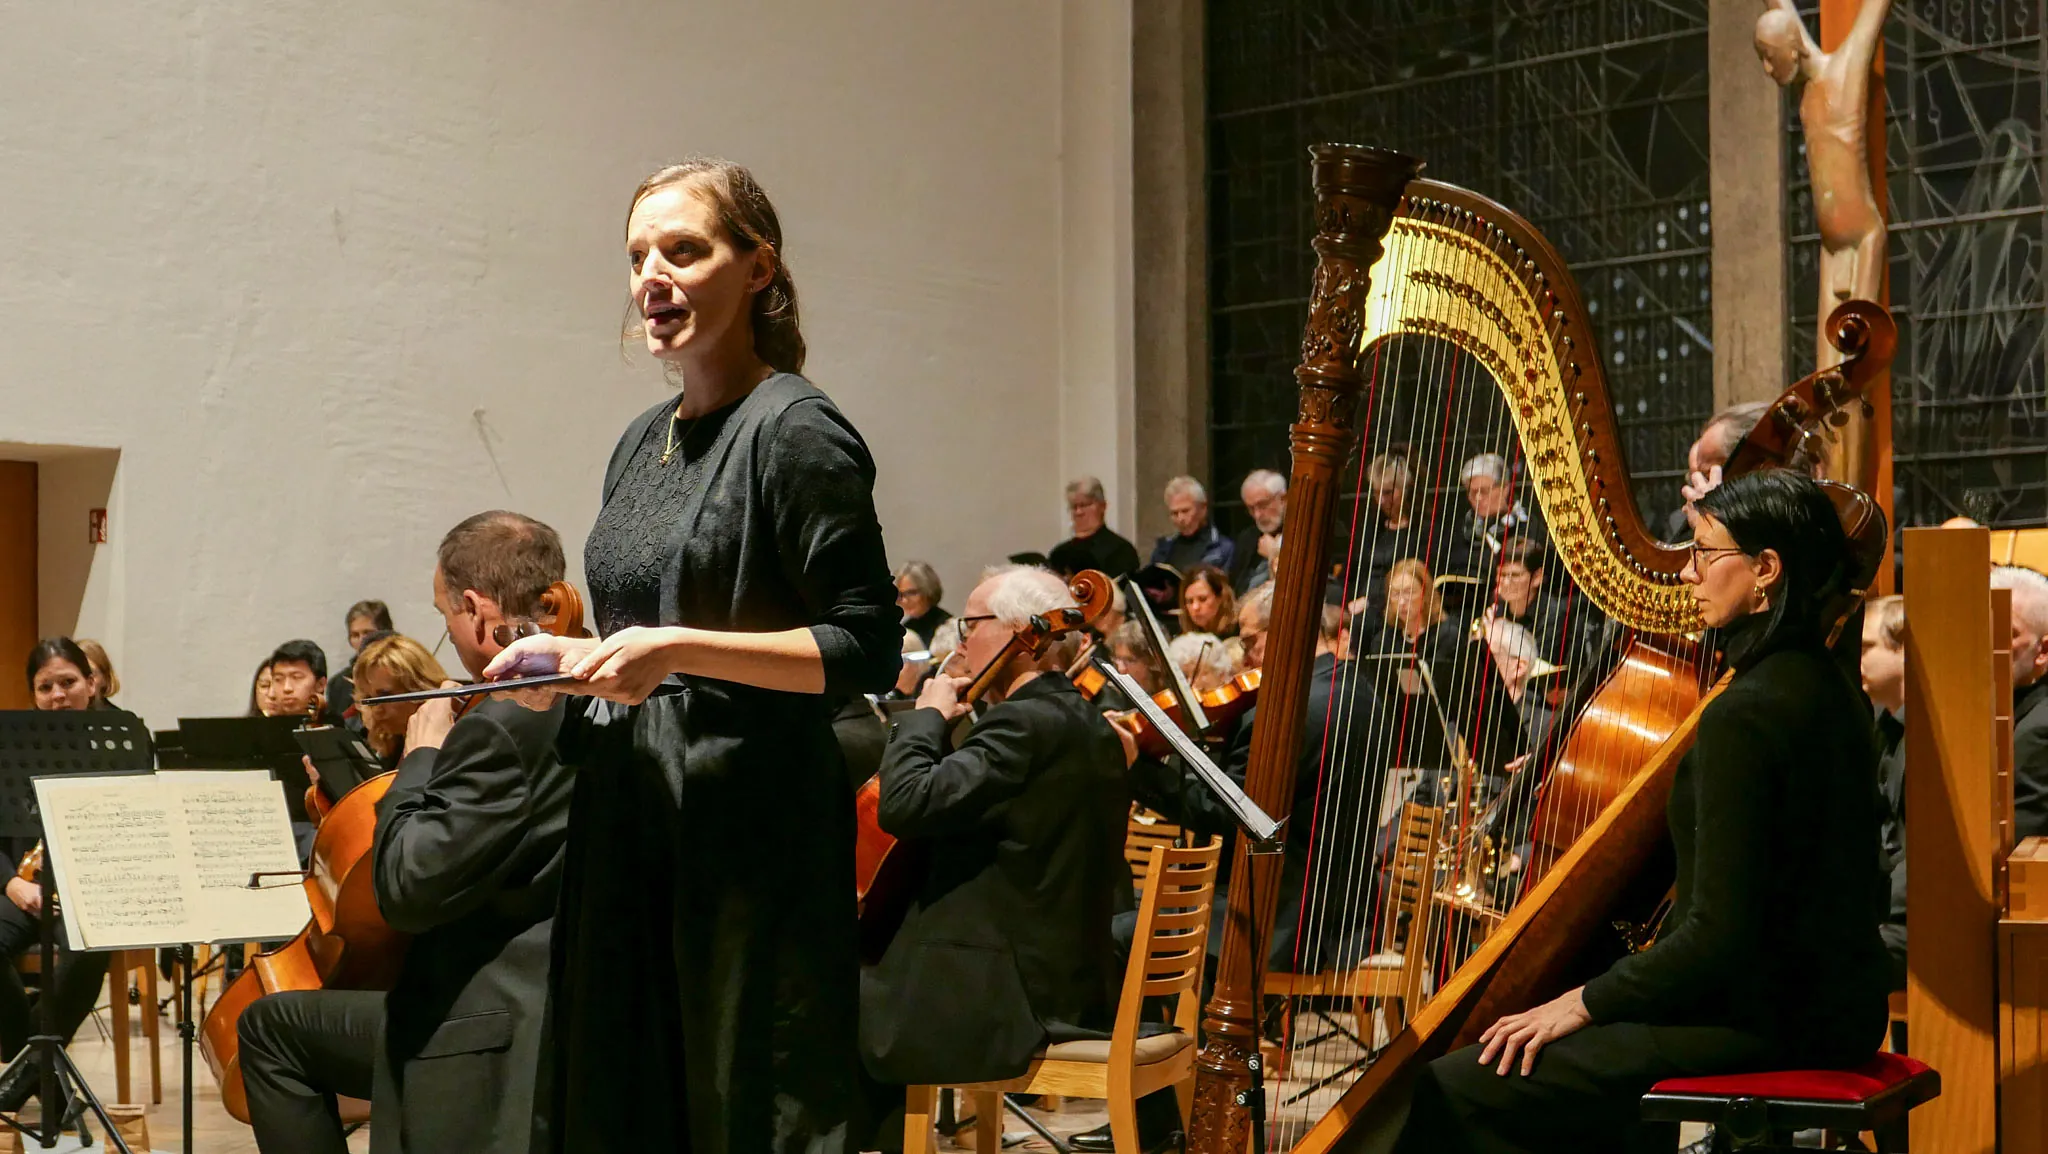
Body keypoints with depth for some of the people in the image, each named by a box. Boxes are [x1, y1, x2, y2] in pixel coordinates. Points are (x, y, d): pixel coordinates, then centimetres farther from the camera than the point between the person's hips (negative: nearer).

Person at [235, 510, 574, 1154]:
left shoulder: (505, 726, -22)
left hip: (502, 1044, -9)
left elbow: (408, 889, -21)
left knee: (272, 1025, 11)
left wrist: (422, 756, -7)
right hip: (570, 1014, 9)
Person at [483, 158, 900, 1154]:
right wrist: (573, 660, 7)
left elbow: (866, 652, -14)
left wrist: (679, 648, -22)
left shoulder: (796, 432, -9)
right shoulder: (643, 444, 15)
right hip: (629, 828, 8)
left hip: (751, 828, -8)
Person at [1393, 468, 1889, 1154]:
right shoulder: (1825, 690, 9)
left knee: (1453, 1090, -11)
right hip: (1825, 1003, 10)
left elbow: (1720, 935, -23)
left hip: (1767, 1022, -10)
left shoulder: (1743, 716, -21)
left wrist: (1583, 1003, -13)